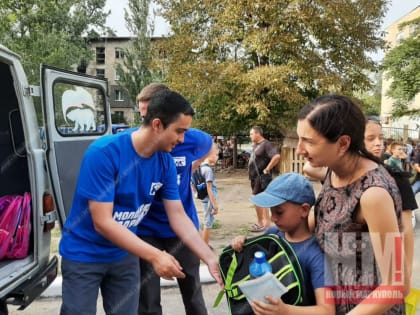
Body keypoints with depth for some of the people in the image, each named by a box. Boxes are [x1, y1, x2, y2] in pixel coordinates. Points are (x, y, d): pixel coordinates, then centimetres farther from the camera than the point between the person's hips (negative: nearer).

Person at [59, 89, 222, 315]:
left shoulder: (165, 162, -10)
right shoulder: (104, 152, -27)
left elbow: (178, 216, -5)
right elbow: (102, 222, -27)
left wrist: (211, 259, -14)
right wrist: (155, 256, -32)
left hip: (124, 254, 5)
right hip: (84, 254, -5)